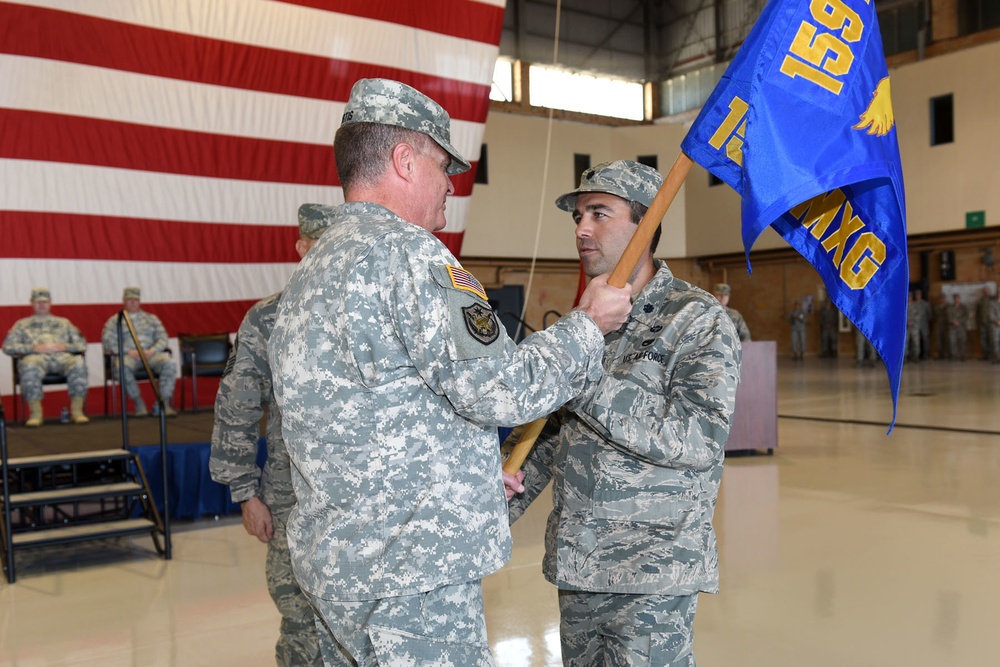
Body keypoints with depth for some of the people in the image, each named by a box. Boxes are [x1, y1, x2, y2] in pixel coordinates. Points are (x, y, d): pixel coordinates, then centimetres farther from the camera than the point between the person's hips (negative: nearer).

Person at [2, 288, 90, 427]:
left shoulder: (64, 322, 31)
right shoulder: (22, 324, 27)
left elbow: (82, 344, 21)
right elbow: (8, 347, 11)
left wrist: (64, 346, -1)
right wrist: (34, 348, -4)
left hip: (62, 356, 1)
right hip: (36, 357, -1)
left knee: (78, 362, -35)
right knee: (30, 366, -40)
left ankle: (76, 410, -31)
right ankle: (36, 413, -31)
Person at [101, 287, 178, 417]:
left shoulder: (151, 318, 23)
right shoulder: (114, 321, 16)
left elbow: (162, 338, 13)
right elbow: (107, 341, 2)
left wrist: (152, 350, -8)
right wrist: (128, 351, -12)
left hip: (151, 354, 2)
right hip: (127, 355, -2)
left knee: (169, 363, -30)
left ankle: (165, 403, -28)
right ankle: (139, 404, -25)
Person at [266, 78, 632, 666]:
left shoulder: (310, 273, 15)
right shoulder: (403, 249, -16)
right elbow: (499, 389, -19)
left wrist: (469, 468, 20)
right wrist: (589, 325, -4)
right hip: (409, 571, -10)